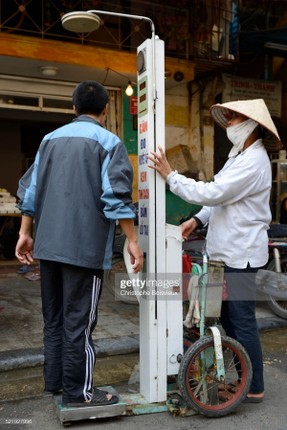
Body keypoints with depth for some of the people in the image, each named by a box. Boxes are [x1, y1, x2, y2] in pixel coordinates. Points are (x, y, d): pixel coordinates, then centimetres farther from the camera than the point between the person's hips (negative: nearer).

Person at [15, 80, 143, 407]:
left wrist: (25, 233, 17)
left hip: (49, 244, 6)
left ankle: (54, 380, 27)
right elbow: (115, 196, -14)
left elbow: (30, 189, 12)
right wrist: (132, 240, -9)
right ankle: (79, 391, 12)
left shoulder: (51, 139, 14)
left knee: (53, 316, 16)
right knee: (78, 321, 1)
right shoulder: (107, 141, -5)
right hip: (85, 246, -6)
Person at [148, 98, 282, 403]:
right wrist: (197, 220, 4)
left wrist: (170, 175, -17)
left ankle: (254, 389, 13)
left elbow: (212, 193, -23)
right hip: (229, 250, 10)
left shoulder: (253, 161, -17)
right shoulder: (240, 155, 17)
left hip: (241, 253, -10)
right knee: (229, 317, 17)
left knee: (242, 320, -1)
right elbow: (222, 197, 18)